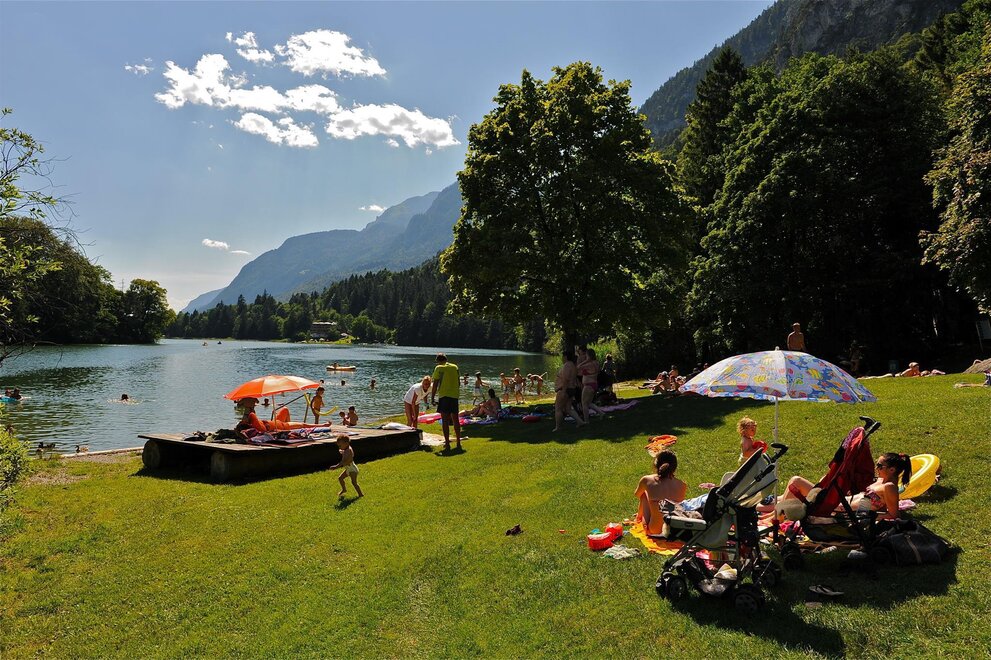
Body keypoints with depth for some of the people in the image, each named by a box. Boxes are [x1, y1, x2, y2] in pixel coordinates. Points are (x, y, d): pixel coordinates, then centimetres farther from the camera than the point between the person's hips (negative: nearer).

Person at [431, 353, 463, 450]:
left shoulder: (439, 368, -4)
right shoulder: (455, 367, 10)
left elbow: (435, 384, -7)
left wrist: (432, 397, -1)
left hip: (444, 395, -5)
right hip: (455, 395, 5)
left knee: (445, 420, 0)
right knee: (455, 420, 13)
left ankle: (447, 443, 0)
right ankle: (458, 443, 16)